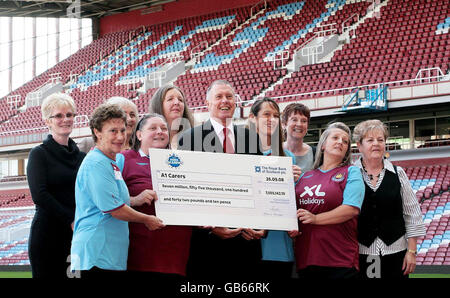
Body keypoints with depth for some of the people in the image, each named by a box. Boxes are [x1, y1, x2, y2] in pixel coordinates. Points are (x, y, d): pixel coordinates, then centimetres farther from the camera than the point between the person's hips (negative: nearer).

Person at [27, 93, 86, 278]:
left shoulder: (82, 156, 14)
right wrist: (71, 220, -15)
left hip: (78, 234, 4)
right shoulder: (39, 154, 0)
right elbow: (39, 195, -11)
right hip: (48, 233, -4)